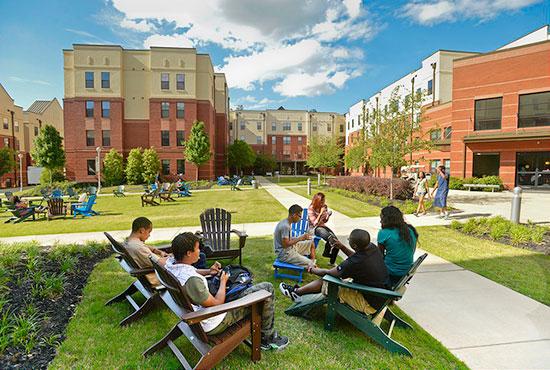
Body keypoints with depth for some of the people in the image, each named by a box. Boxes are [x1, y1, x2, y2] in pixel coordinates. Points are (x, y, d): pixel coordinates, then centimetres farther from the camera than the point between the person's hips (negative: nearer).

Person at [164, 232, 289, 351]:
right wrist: (223, 282, -10)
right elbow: (216, 305, -25)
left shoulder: (170, 262, -9)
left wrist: (208, 272, -1)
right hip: (215, 324, -9)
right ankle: (268, 337, 14)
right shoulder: (191, 280, -37)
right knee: (267, 289, -8)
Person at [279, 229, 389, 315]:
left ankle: (296, 292, 17)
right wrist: (342, 246, 3)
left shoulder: (355, 263, -32)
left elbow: (327, 272, -16)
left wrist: (312, 270, 2)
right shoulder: (372, 247, -10)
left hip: (370, 304, -8)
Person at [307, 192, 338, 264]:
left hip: (322, 226, 6)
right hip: (314, 228, -6)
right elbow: (315, 223, -18)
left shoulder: (324, 206, 1)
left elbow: (325, 221, 8)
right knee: (329, 238, -30)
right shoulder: (311, 209, -14)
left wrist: (328, 215, -14)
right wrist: (321, 213, -26)